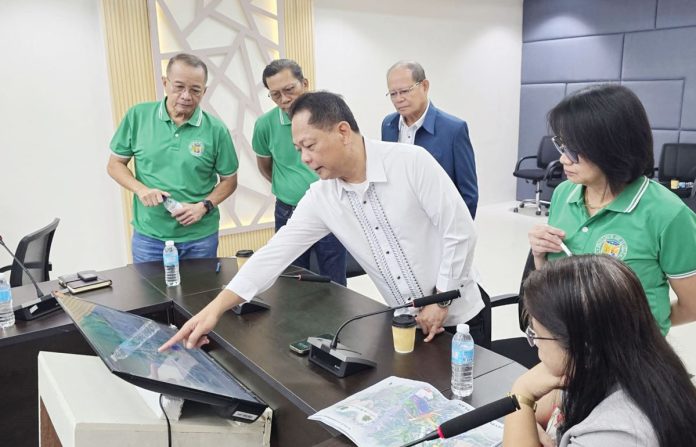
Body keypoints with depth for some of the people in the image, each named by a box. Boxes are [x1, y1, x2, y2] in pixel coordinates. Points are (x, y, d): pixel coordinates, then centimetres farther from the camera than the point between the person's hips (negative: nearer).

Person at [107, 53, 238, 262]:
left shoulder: (216, 129, -7)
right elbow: (115, 164, 5)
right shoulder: (138, 116, -4)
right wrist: (140, 189, -13)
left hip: (200, 237, 0)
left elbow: (229, 180, 2)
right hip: (149, 236, 1)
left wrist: (204, 206, -14)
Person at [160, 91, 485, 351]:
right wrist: (215, 309, -13)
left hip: (457, 317, -4)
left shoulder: (412, 162, -19)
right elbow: (276, 253, -8)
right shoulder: (320, 198, -5)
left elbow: (459, 230, -17)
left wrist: (441, 300, -16)